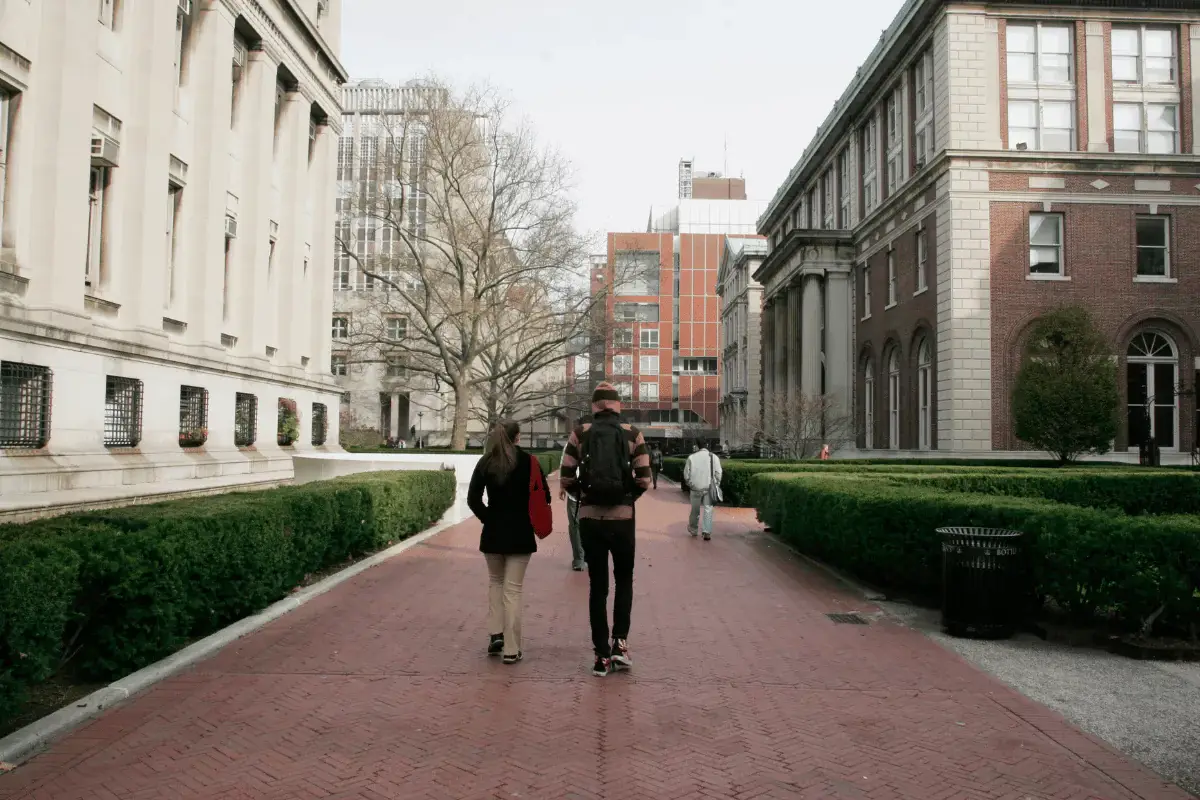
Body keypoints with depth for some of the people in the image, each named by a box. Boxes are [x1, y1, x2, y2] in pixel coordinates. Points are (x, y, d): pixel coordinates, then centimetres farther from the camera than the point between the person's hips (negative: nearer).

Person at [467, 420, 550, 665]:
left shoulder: (485, 463, 0)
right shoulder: (527, 461, -6)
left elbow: (473, 499, -6)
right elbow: (544, 497, -6)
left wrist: (489, 518, 4)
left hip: (493, 532, 2)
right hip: (520, 532, -2)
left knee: (495, 582, 22)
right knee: (512, 589, 2)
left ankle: (496, 634, 12)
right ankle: (511, 650, 4)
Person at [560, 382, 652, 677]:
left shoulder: (579, 434, 0)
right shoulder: (633, 434, -2)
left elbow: (566, 479, -2)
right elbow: (644, 479, -5)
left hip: (590, 518, 1)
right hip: (622, 518, -1)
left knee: (597, 585, 10)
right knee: (624, 580, 19)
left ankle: (602, 656, 13)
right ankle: (620, 642, 9)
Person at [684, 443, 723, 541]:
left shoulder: (691, 457, -1)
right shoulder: (714, 457, -1)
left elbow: (686, 474, 1)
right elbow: (718, 473, -3)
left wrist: (690, 485, 15)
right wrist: (716, 486, 9)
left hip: (696, 487, 1)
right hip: (709, 488, -1)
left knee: (695, 510, 15)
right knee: (708, 509, 2)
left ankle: (693, 530, 30)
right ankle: (707, 532, -7)